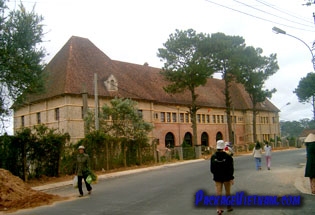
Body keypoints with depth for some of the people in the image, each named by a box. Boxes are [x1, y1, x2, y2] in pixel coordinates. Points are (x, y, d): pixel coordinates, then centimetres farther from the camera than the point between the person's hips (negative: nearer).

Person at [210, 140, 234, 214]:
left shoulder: (213, 157, -8)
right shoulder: (228, 157, -15)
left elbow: (211, 169, -1)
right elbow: (231, 169, -13)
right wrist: (231, 178, -7)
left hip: (217, 178, 1)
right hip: (226, 177, -1)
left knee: (218, 193, 4)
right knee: (228, 192, 15)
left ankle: (219, 209, -3)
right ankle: (229, 207, 28)